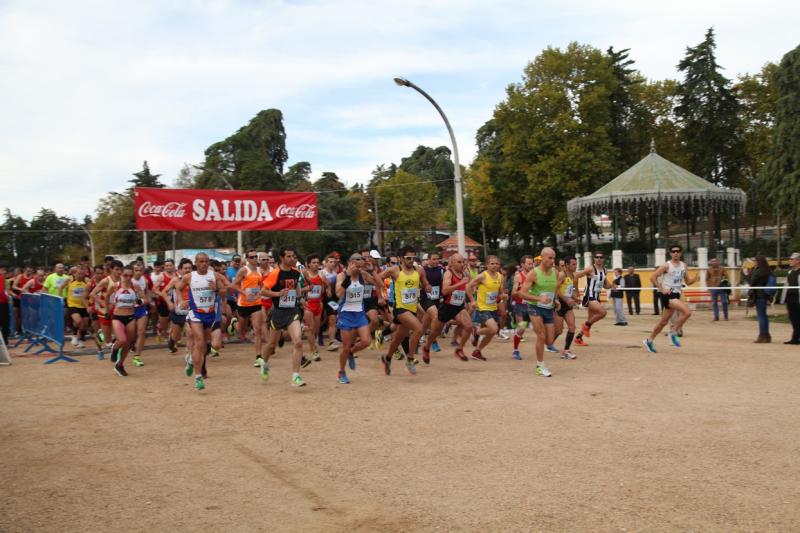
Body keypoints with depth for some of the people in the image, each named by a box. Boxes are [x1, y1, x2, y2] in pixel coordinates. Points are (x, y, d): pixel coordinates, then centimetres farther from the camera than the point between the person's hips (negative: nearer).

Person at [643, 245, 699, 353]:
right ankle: (674, 333, -7)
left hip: (676, 295, 7)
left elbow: (688, 282, 15)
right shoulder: (667, 265, -8)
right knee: (687, 312, -23)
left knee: (664, 321, 11)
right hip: (667, 295, -7)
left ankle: (649, 340, 24)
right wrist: (661, 289, -15)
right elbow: (653, 277, -8)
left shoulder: (683, 265, 12)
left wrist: (695, 278, -5)